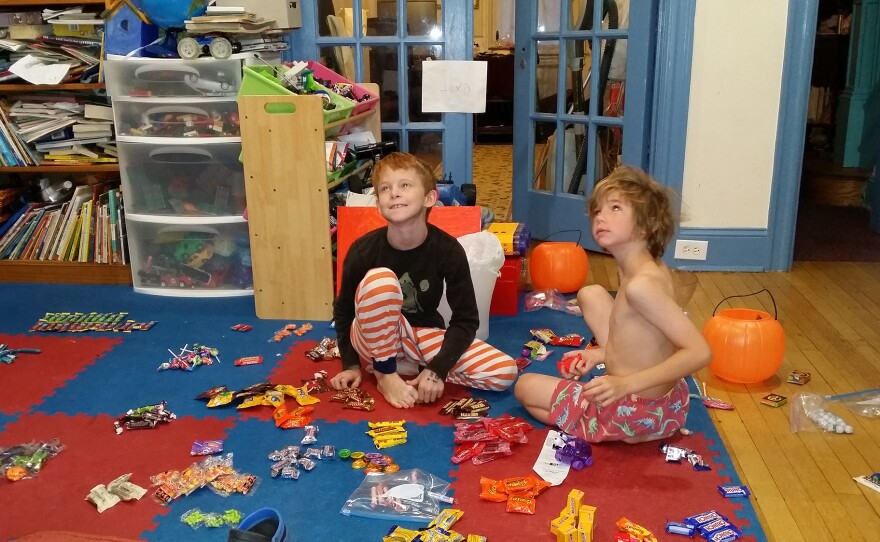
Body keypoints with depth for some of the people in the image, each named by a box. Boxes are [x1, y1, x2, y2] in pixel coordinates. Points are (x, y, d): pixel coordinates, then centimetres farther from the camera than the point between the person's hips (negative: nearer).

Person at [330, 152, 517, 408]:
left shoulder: (449, 250, -18)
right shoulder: (363, 250, -19)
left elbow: (465, 319, -12)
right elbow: (343, 310, -3)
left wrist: (437, 369, -22)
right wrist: (351, 364, -8)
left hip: (424, 336, 2)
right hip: (375, 342, -2)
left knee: (504, 372, -17)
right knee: (379, 280, -34)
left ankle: (408, 368, -5)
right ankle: (385, 375, -15)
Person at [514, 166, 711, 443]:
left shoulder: (640, 285, -30)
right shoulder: (654, 268, -2)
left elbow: (699, 352, -32)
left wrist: (626, 384, -34)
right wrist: (601, 354, 3)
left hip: (636, 413, -9)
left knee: (524, 387, 11)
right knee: (590, 294, 18)